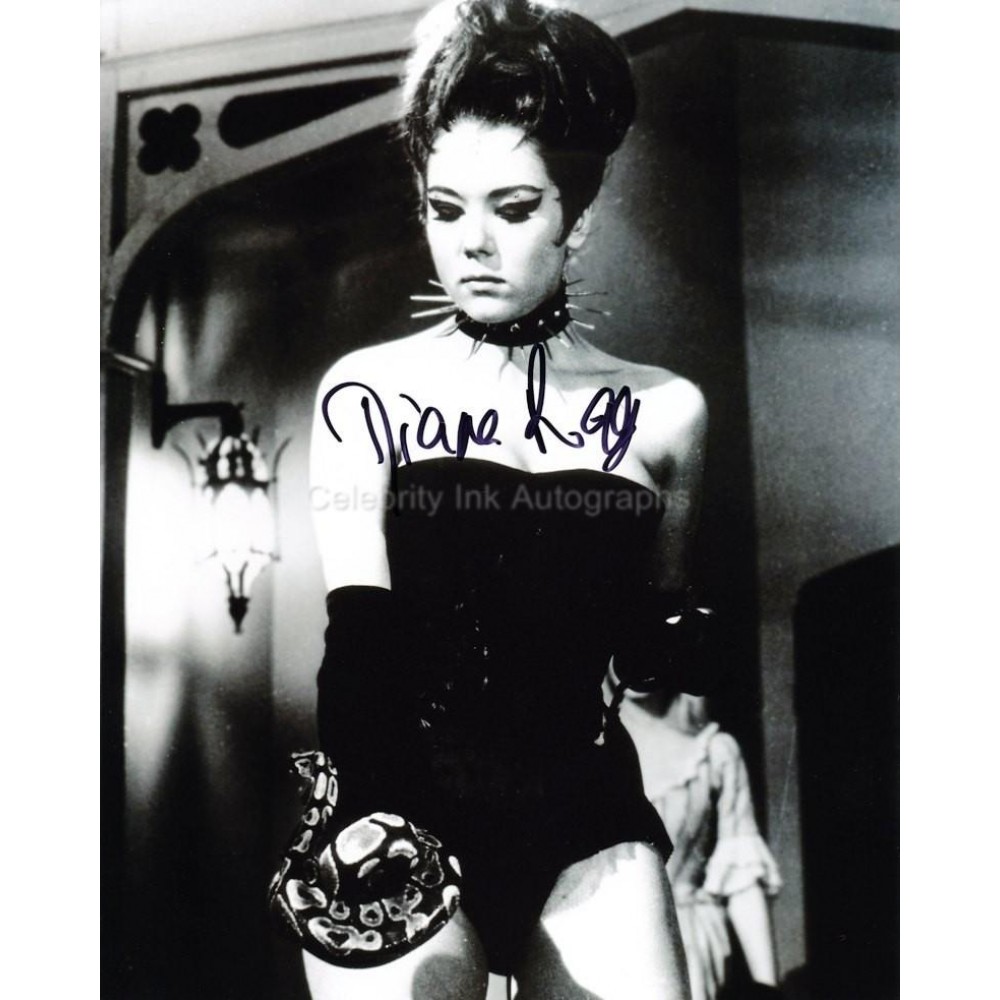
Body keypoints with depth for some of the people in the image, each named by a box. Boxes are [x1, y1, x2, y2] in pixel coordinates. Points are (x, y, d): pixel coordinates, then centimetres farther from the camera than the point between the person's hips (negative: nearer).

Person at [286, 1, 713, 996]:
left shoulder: (664, 412, 2)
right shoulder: (364, 393, -2)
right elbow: (359, 641, -9)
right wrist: (365, 820, -23)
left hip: (584, 813, 2)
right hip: (401, 804, -1)